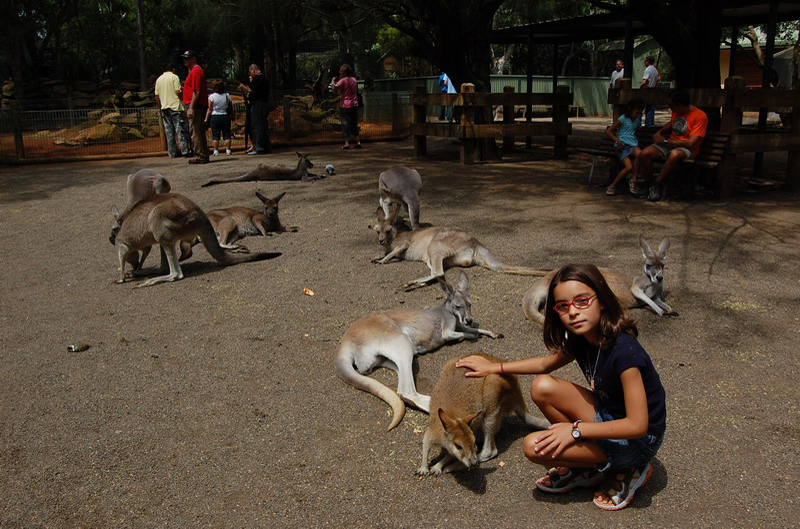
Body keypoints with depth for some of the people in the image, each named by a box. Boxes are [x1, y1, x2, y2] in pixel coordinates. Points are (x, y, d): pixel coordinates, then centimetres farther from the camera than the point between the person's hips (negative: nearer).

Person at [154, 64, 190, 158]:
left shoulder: (158, 79, 14)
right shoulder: (174, 77, -4)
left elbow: (157, 96, 13)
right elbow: (178, 92, -12)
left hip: (164, 108, 6)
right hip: (175, 106, -6)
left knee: (169, 131, 6)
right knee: (180, 129, -5)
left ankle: (172, 152, 5)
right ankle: (184, 150, -10)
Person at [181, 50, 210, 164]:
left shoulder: (196, 71, -11)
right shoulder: (195, 70, 21)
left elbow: (196, 91, -19)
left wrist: (191, 108, -22)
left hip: (195, 107, -11)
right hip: (200, 107, 11)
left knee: (195, 132, -9)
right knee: (200, 132, 12)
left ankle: (200, 157, -8)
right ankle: (204, 156, 16)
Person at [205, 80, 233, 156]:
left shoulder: (211, 96, -6)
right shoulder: (227, 95, 2)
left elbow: (209, 110, -6)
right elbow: (231, 108, 7)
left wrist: (206, 119, 1)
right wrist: (232, 116, 20)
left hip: (215, 117, -2)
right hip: (225, 117, 2)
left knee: (215, 136, 2)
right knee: (227, 135, 5)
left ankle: (216, 151, 0)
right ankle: (228, 150, 3)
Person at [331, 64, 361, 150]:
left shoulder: (343, 80, -11)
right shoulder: (354, 80, 10)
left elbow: (335, 88, -22)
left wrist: (333, 81, -4)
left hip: (345, 105, -6)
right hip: (354, 105, 6)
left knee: (345, 124, -3)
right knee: (354, 124, 11)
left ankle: (347, 143, -8)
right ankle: (358, 142, 8)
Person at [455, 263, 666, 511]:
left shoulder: (624, 351, -30)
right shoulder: (580, 339, -5)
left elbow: (637, 425, -28)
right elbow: (547, 363, 16)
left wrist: (576, 429, -24)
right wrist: (494, 367, 13)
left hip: (638, 442, -8)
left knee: (534, 446, -16)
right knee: (542, 387, -8)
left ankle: (626, 470, 1)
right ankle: (587, 466, 7)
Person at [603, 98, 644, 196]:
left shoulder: (638, 119, 20)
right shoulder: (623, 119, 0)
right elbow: (608, 131, -5)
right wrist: (617, 140, -16)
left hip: (633, 145, 5)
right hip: (622, 146, -5)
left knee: (639, 153, -34)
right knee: (629, 167, -26)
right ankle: (612, 186, -12)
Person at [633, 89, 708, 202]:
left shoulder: (700, 116, -14)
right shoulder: (676, 112, 8)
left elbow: (691, 143, -20)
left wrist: (665, 141, -16)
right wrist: (659, 133, 11)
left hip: (687, 149, -6)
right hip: (669, 145, 6)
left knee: (675, 154, -42)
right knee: (645, 153, -22)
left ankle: (657, 184, -24)